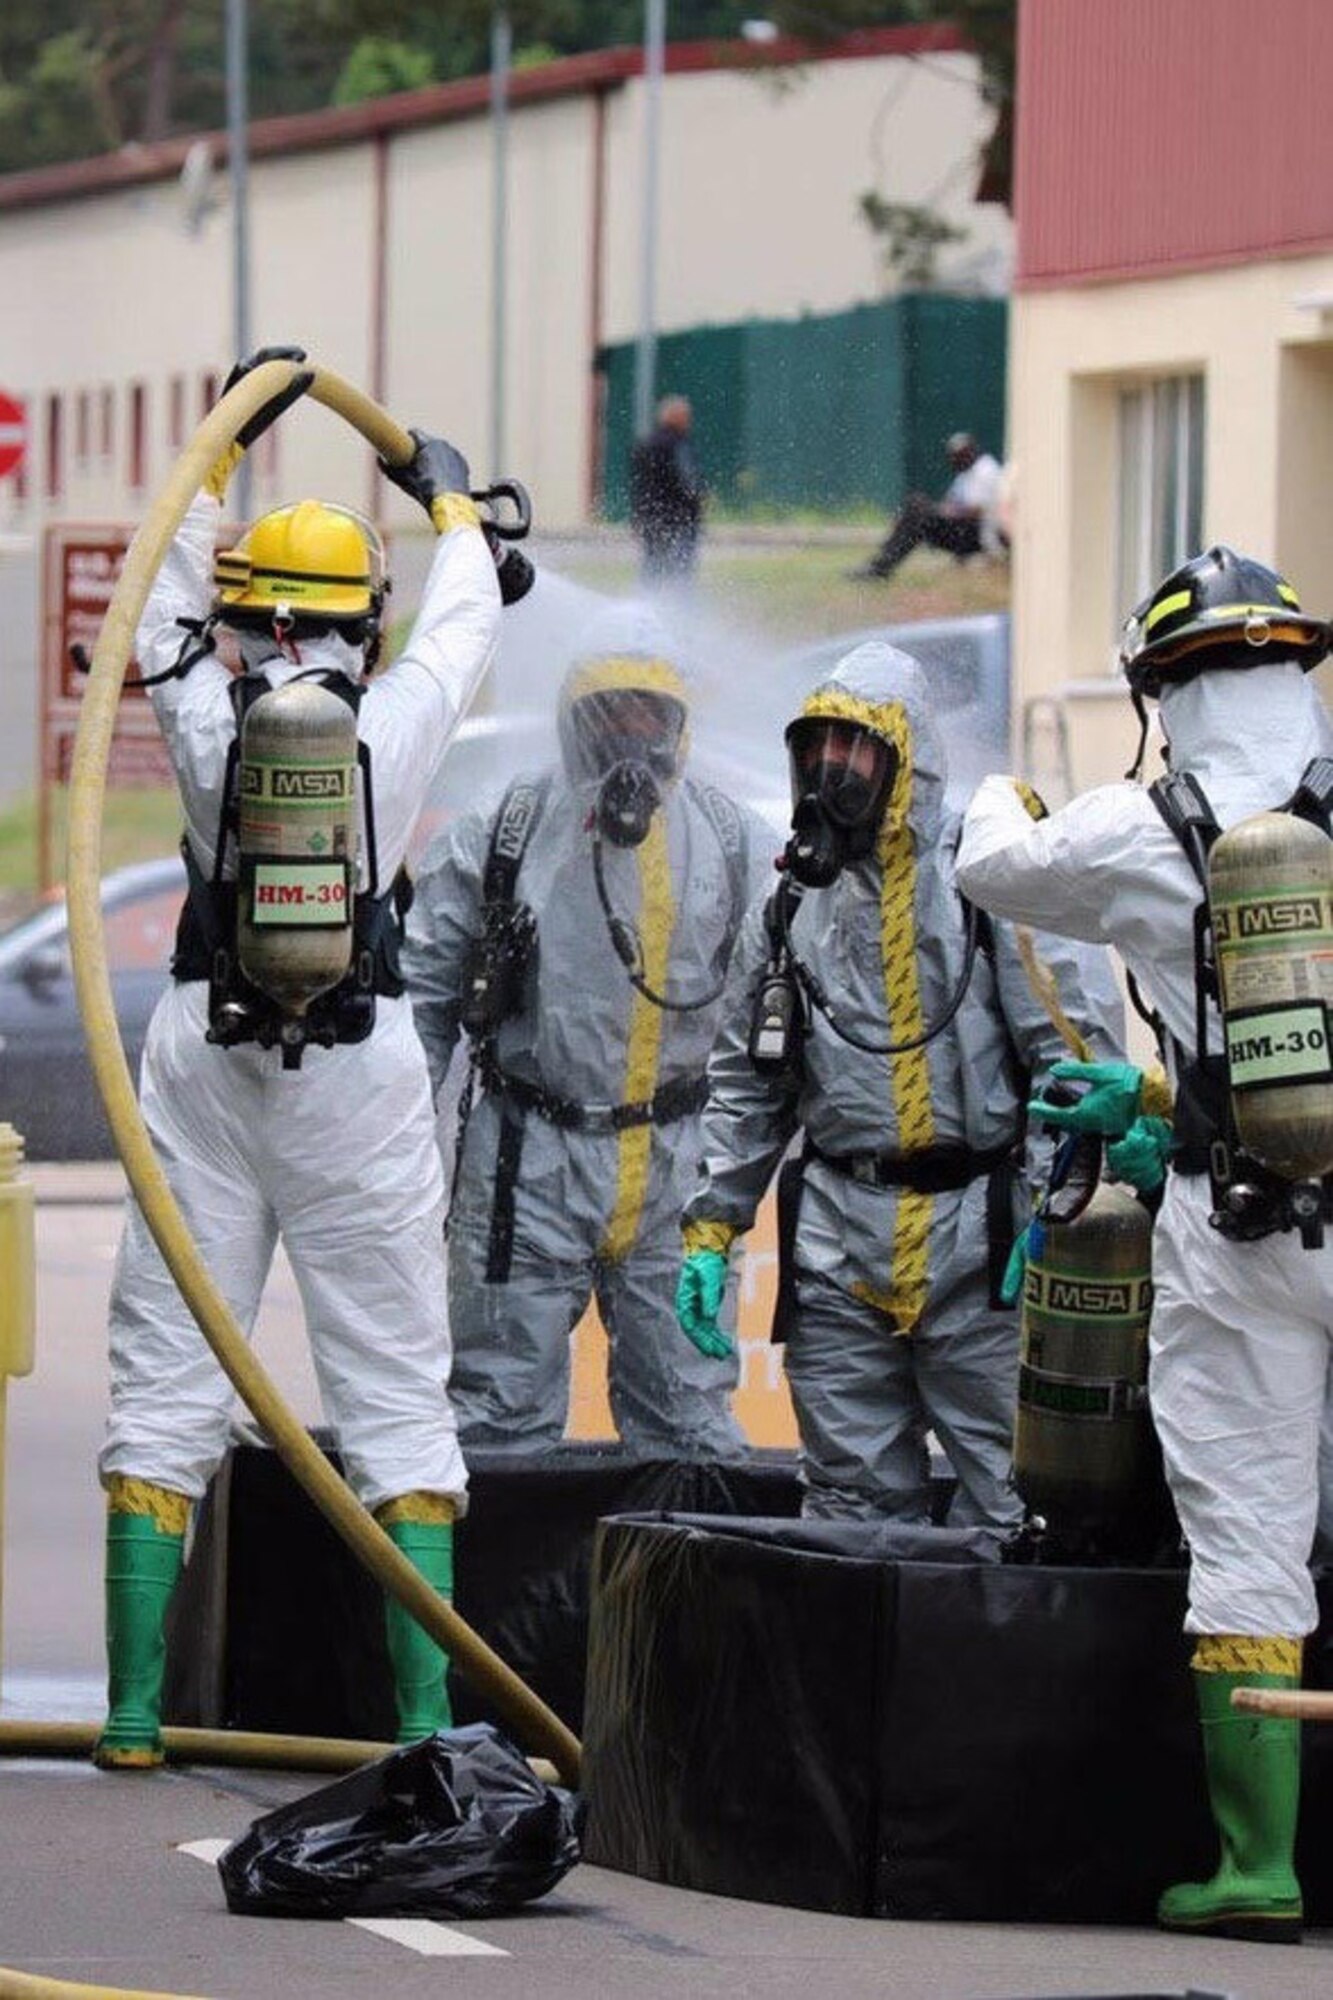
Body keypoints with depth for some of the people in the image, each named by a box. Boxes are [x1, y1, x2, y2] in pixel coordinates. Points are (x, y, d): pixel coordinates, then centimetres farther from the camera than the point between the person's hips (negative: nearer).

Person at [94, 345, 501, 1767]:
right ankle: (425, 1713, 0)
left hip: (205, 1059, 1)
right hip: (360, 1075, -1)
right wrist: (450, 501, 38)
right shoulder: (398, 721, -4)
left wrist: (228, 436, 32)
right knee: (396, 1393, 4)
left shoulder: (202, 713, -2)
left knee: (167, 1379, 5)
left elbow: (174, 590, 18)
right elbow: (464, 623, 18)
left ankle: (135, 1712, 1)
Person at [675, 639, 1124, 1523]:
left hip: (978, 1235, -5)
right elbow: (746, 1086, 21)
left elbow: (1081, 1049, -7)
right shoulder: (795, 904, 13)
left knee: (1010, 1498, -5)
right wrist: (711, 1230, 14)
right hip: (840, 1245, 5)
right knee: (852, 1496, 7)